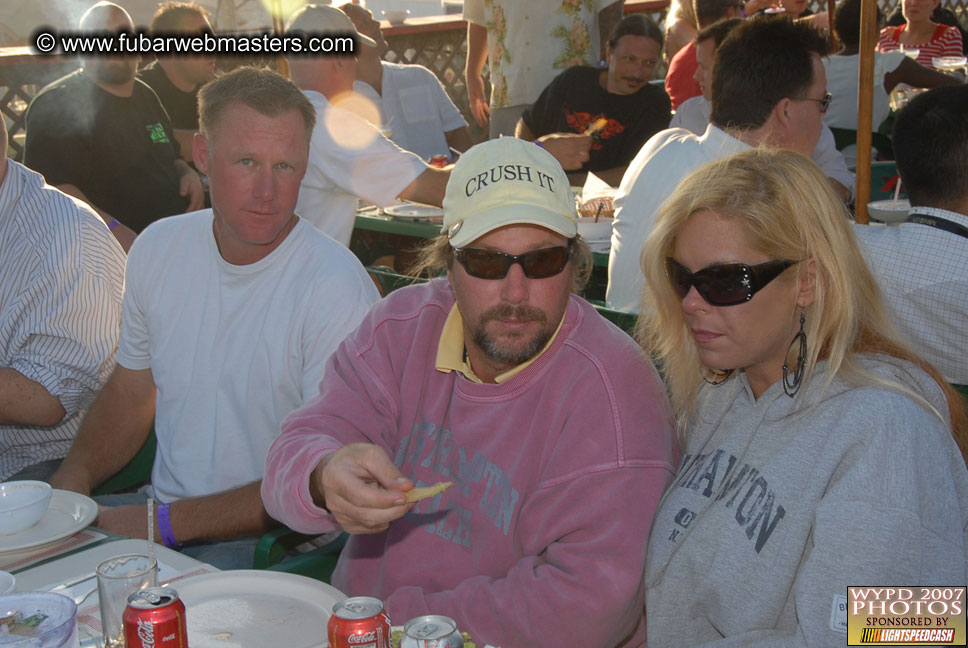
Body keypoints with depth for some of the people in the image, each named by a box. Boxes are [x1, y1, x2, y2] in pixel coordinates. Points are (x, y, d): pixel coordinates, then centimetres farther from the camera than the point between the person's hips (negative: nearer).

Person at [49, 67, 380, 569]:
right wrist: (70, 481, -1)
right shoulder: (157, 248, 3)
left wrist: (163, 524, -17)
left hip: (269, 542, -6)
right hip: (159, 504, 7)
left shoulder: (336, 289, -18)